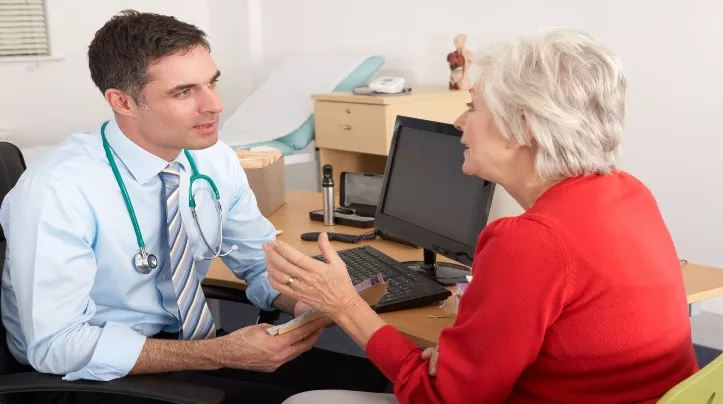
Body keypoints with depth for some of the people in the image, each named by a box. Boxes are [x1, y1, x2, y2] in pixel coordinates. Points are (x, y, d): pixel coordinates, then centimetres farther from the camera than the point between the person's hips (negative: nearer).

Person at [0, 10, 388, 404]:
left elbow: (263, 261, 6)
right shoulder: (57, 190, -24)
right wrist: (219, 354, -28)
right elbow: (58, 344, -24)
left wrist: (302, 302, -16)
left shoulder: (215, 160, -6)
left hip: (183, 341, 6)